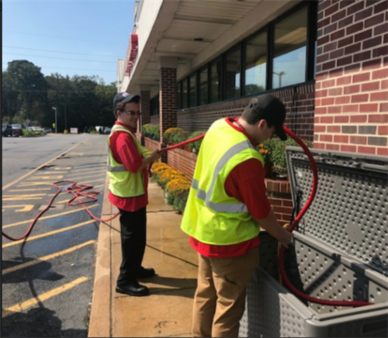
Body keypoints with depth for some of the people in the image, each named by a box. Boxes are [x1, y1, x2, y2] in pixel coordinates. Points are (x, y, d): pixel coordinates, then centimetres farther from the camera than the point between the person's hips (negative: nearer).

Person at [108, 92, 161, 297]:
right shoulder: (123, 135, -21)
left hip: (131, 193, 11)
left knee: (134, 236, 21)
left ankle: (134, 269, 37)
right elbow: (134, 165, -29)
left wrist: (146, 163, 5)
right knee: (133, 238, -1)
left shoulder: (123, 132, 13)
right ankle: (125, 281, 11)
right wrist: (152, 158, -15)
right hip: (129, 195, -11)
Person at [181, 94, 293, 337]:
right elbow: (261, 212, -18)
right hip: (228, 242, -9)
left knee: (206, 294, 24)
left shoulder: (218, 126, -5)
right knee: (229, 306, 11)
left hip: (203, 230, 9)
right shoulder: (247, 160, -30)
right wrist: (281, 234, 0)